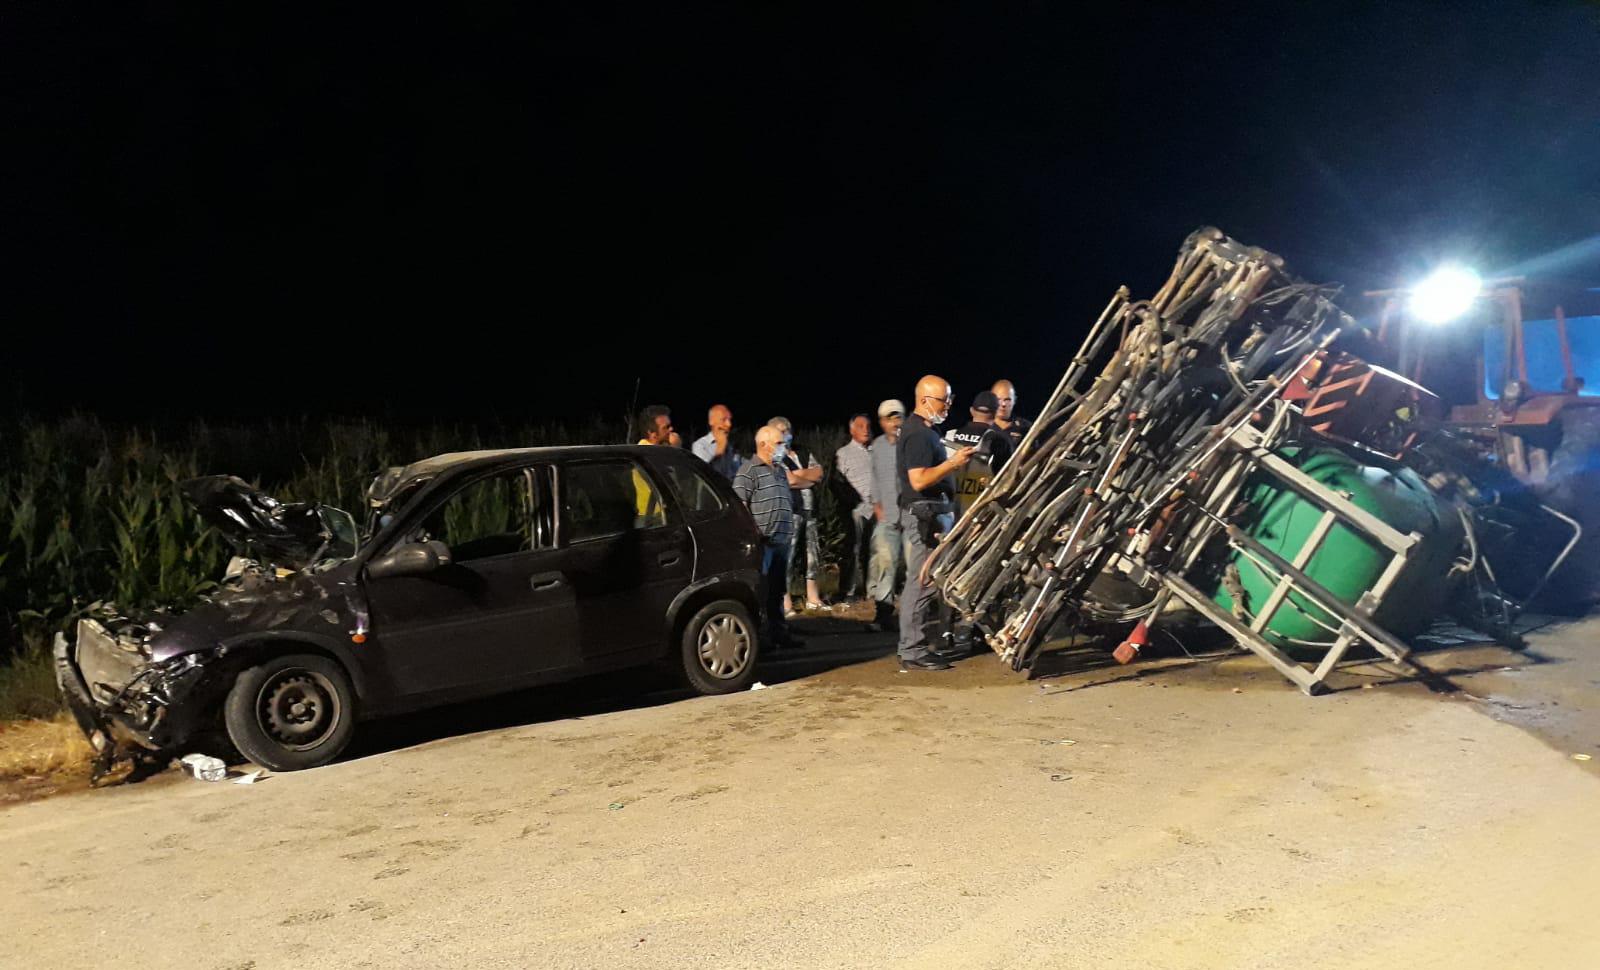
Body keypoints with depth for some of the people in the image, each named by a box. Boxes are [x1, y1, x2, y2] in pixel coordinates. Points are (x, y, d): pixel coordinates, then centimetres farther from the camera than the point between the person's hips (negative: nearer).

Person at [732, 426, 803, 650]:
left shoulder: (781, 471, 19)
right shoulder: (748, 471, -8)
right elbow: (739, 506, -15)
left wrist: (790, 531, 20)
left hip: (782, 540, 8)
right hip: (762, 542, -8)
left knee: (778, 590, 15)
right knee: (760, 591, -5)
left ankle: (779, 632, 23)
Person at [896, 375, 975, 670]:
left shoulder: (926, 430, 19)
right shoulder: (917, 434, -15)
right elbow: (919, 480, -23)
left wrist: (954, 461, 17)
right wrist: (953, 463, -19)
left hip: (935, 513, 11)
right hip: (925, 514, -11)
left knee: (922, 582, 14)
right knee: (921, 582, -9)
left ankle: (917, 646, 22)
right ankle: (913, 651, -5)